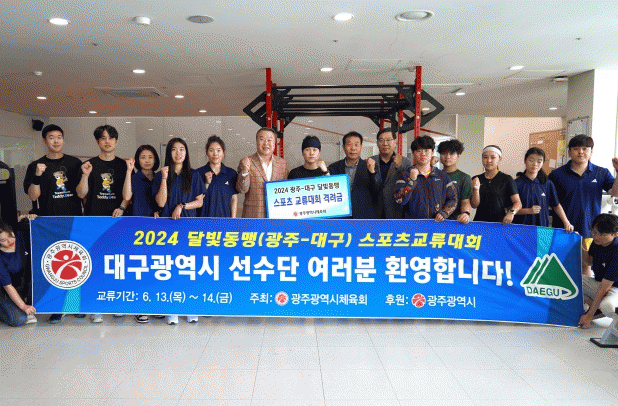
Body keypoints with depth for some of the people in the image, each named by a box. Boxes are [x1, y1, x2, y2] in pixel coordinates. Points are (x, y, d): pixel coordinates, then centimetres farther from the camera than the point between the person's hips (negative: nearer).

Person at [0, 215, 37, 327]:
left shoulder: (21, 237, -11)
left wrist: (29, 218, -19)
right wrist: (23, 306, -26)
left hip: (30, 285, 5)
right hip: (10, 292, -5)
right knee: (18, 320, -25)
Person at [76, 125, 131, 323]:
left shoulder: (124, 165, 8)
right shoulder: (89, 165, 5)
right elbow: (81, 194, 0)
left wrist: (122, 207, -9)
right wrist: (85, 175, -16)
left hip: (117, 220, 1)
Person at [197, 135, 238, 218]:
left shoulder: (231, 173, 7)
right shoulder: (199, 173, 2)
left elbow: (234, 199, 6)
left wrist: (233, 220, -1)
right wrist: (206, 183, -11)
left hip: (225, 216, 1)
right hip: (205, 216, -1)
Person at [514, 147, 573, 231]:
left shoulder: (548, 184, 8)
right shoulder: (517, 183, -3)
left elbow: (556, 205, 10)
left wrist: (566, 223, 0)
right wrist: (528, 211, -18)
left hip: (542, 227, 3)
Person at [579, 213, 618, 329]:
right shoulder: (597, 241, -8)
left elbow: (604, 288, -27)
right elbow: (589, 262, 14)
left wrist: (588, 316, -24)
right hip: (599, 282, 7)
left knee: (607, 307, -40)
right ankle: (597, 307, 0)